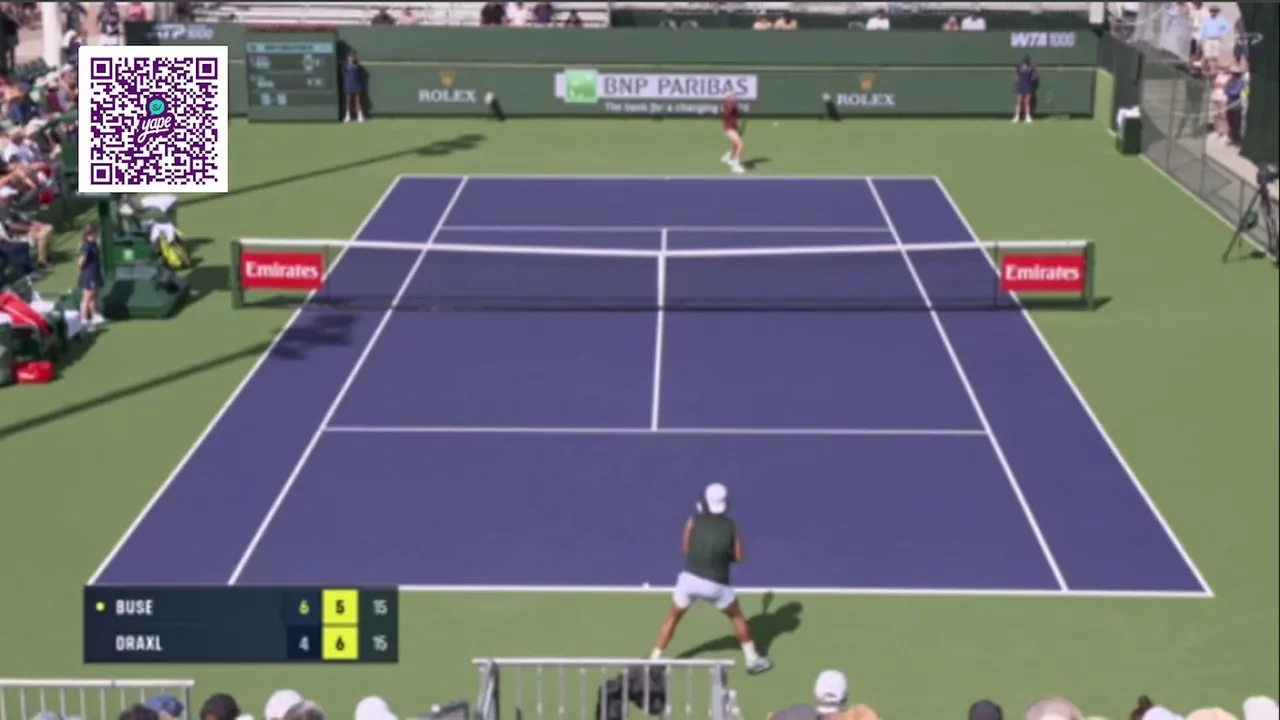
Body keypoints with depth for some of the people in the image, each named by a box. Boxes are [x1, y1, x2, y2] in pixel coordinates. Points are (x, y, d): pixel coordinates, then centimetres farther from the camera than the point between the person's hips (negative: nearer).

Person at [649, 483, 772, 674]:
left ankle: (655, 659, 21)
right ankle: (753, 660, 25)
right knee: (736, 616, 22)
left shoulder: (693, 522, -5)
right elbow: (738, 557, 2)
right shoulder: (730, 526, -4)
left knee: (673, 618, 20)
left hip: (690, 578, 0)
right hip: (716, 584, 0)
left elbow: (686, 549, 8)